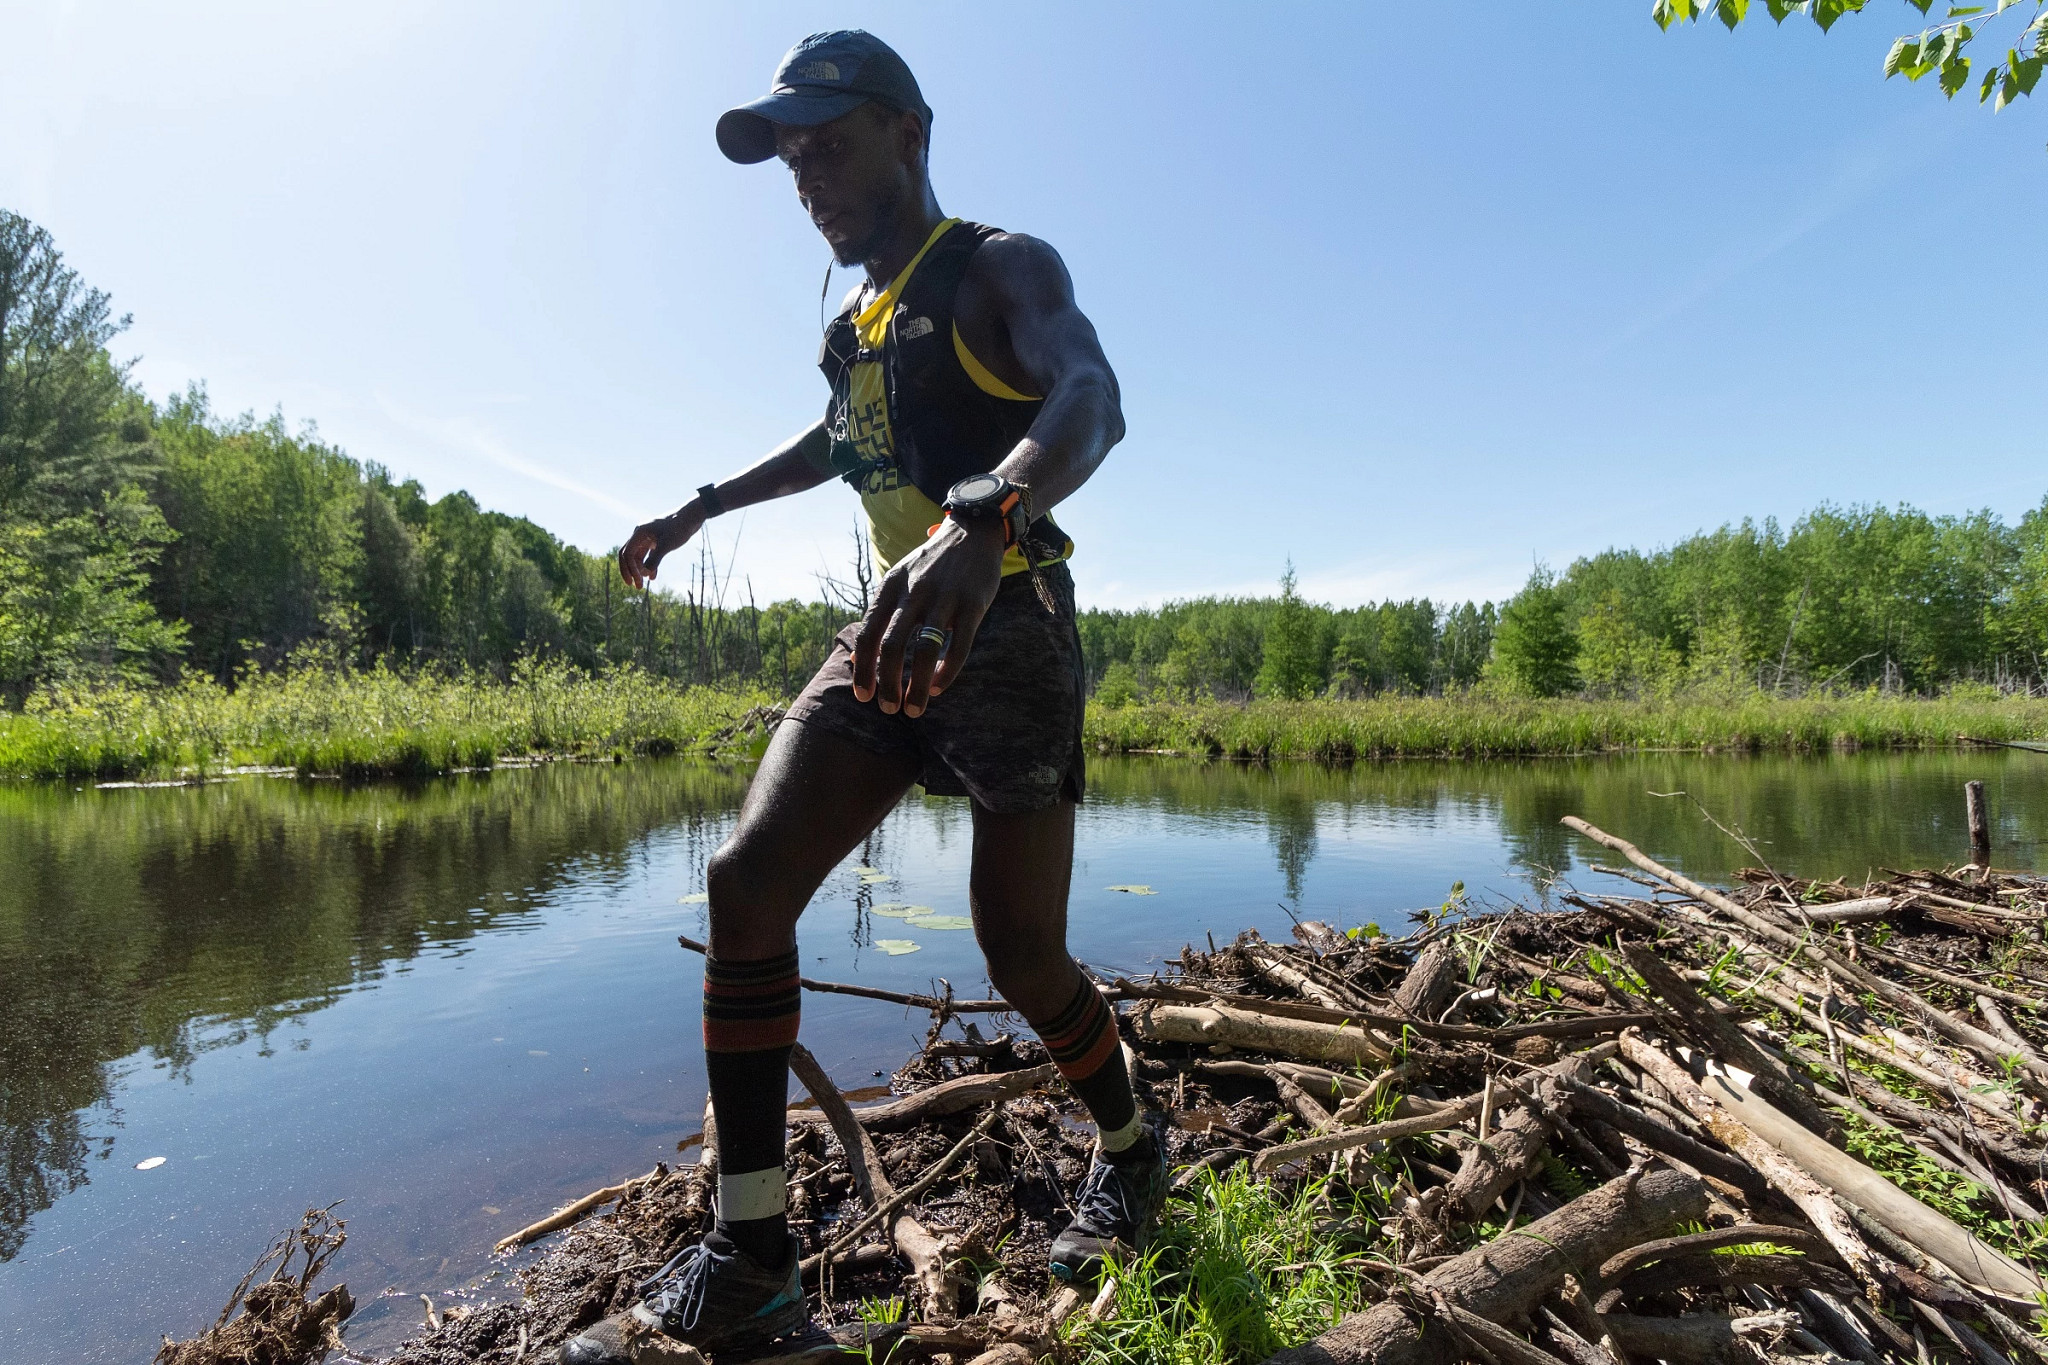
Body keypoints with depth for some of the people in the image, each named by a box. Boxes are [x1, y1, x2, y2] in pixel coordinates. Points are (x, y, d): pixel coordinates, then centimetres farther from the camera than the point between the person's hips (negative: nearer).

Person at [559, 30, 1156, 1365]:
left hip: (1009, 627, -7)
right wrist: (701, 507, 41)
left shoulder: (999, 269, -3)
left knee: (1023, 956, -4)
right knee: (746, 883, -9)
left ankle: (1131, 1150, 29)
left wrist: (983, 517, -46)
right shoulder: (861, 318, 20)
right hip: (892, 629, 7)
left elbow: (1092, 398, -26)